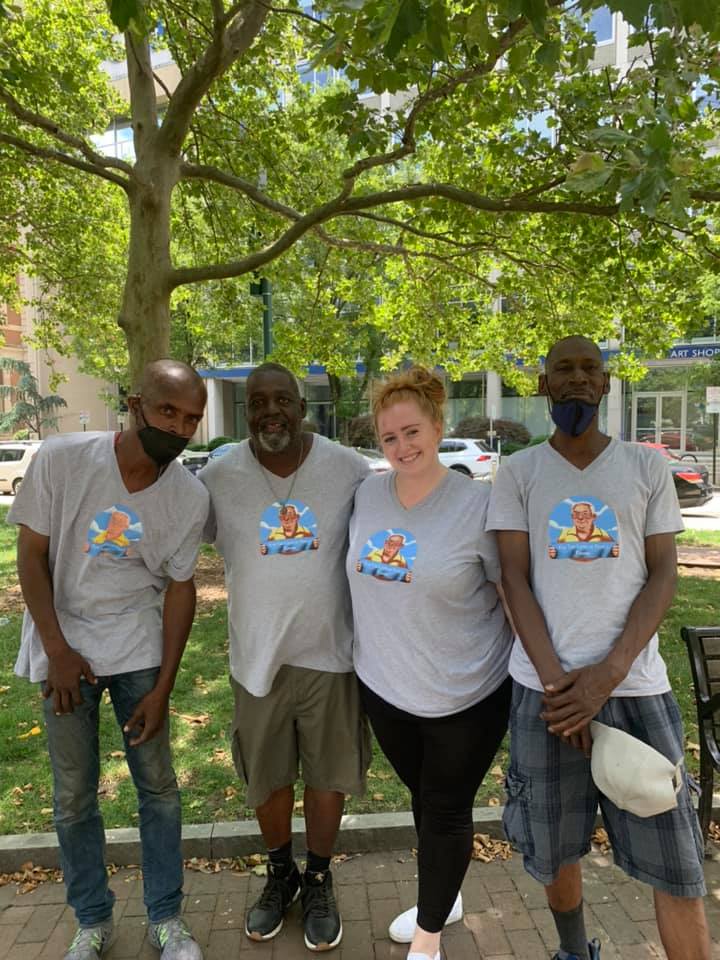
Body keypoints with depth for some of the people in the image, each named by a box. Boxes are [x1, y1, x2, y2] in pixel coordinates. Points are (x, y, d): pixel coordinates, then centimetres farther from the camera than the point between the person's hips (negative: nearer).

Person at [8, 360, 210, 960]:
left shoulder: (190, 497, -12)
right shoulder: (61, 460, -16)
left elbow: (180, 589, -5)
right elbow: (31, 555, -9)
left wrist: (162, 689, -6)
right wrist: (58, 650, -12)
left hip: (139, 651, 1)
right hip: (64, 648, 0)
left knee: (159, 787, 8)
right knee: (74, 797, 10)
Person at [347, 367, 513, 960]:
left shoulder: (477, 505, -18)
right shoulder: (366, 495, -5)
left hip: (466, 695, -4)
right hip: (384, 687, 5)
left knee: (446, 811, 15)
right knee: (423, 800, 25)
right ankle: (442, 899, 52)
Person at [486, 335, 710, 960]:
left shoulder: (647, 468, 5)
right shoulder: (518, 473, 3)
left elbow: (663, 575, 0)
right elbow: (515, 579, -2)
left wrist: (607, 673, -12)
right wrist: (554, 680, -12)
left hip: (635, 686, 0)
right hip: (546, 687, 0)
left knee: (677, 865, 4)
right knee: (554, 846, 15)